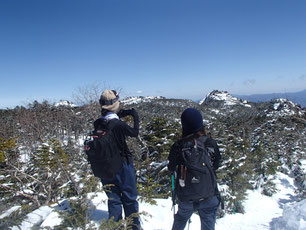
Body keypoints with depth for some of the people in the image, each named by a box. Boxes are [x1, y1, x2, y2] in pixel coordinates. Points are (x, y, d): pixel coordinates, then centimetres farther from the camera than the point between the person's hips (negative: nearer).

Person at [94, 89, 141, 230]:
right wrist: (136, 118, 7)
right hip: (123, 165, -4)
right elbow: (135, 133, -6)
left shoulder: (97, 124, -10)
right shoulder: (119, 124, -24)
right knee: (129, 198, 14)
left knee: (113, 198, 20)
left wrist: (120, 114, 8)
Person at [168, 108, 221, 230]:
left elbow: (171, 168, -3)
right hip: (209, 196, 0)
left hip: (185, 197, 0)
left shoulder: (178, 146, -18)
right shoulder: (211, 144, -14)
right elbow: (216, 165, 2)